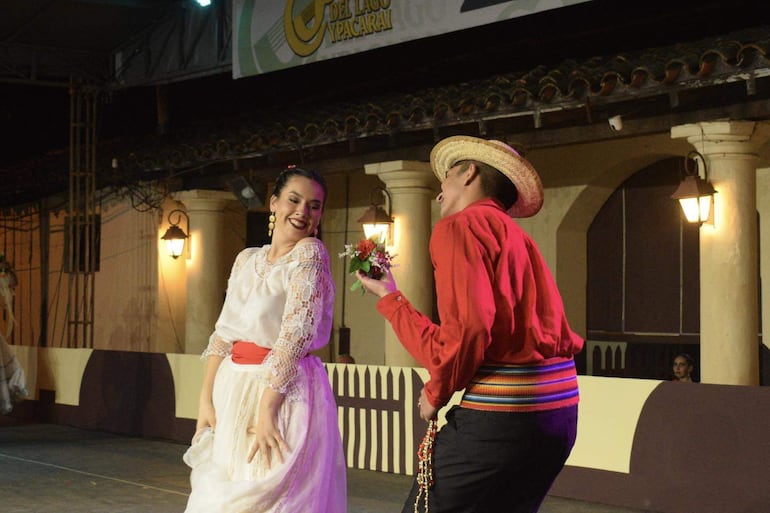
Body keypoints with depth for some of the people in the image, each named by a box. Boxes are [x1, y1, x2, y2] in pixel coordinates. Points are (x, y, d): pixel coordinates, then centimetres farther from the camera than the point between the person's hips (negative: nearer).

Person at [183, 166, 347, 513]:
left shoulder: (309, 253, -9)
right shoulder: (247, 259, 11)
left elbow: (295, 334, -17)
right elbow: (224, 332, 11)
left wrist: (266, 409, -22)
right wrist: (206, 399, 1)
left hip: (284, 392, -6)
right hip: (232, 392, 7)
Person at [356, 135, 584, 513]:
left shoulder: (460, 226, -4)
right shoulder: (513, 236, 22)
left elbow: (467, 330, -18)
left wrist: (436, 393, -2)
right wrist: (390, 297, 29)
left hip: (503, 414, -9)